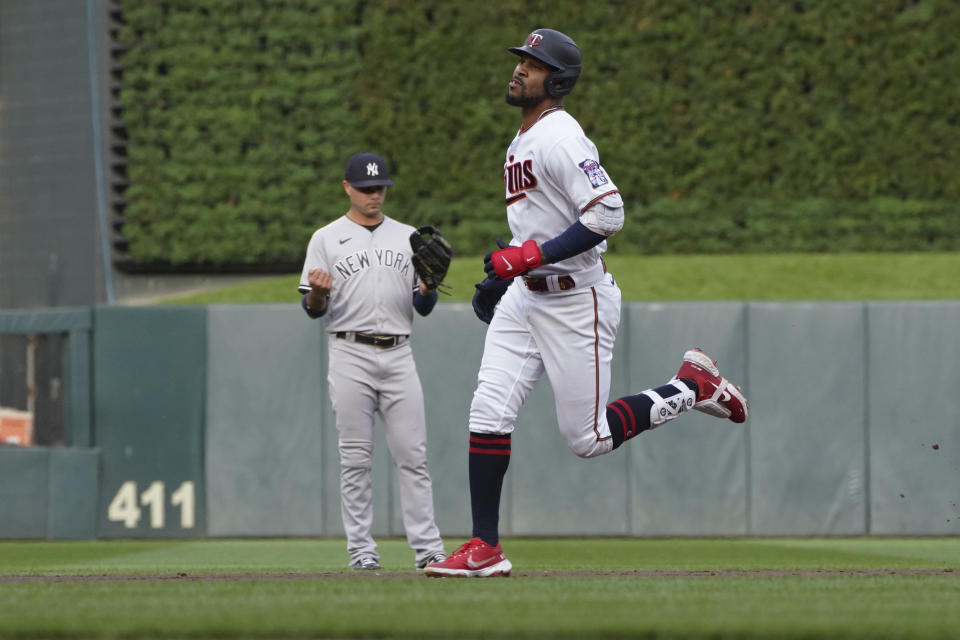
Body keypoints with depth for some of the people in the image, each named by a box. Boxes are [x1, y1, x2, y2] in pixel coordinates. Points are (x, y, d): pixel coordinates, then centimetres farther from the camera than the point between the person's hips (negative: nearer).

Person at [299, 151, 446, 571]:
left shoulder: (407, 238, 15)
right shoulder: (327, 239, 7)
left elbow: (424, 308, 13)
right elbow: (313, 309, 3)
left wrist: (428, 283, -8)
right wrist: (318, 291, -20)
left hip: (398, 355, 2)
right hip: (350, 355, -2)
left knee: (413, 456, -2)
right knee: (355, 458, -3)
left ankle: (427, 548, -2)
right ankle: (361, 551, 1)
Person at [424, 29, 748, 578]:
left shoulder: (559, 137, -17)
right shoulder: (523, 141, 14)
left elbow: (608, 214, -26)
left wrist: (531, 255, -26)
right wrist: (503, 269, 22)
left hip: (578, 299, -9)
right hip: (526, 296, 9)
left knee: (588, 439, -3)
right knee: (489, 412, -5)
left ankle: (693, 387, 17)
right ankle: (485, 550, -4)